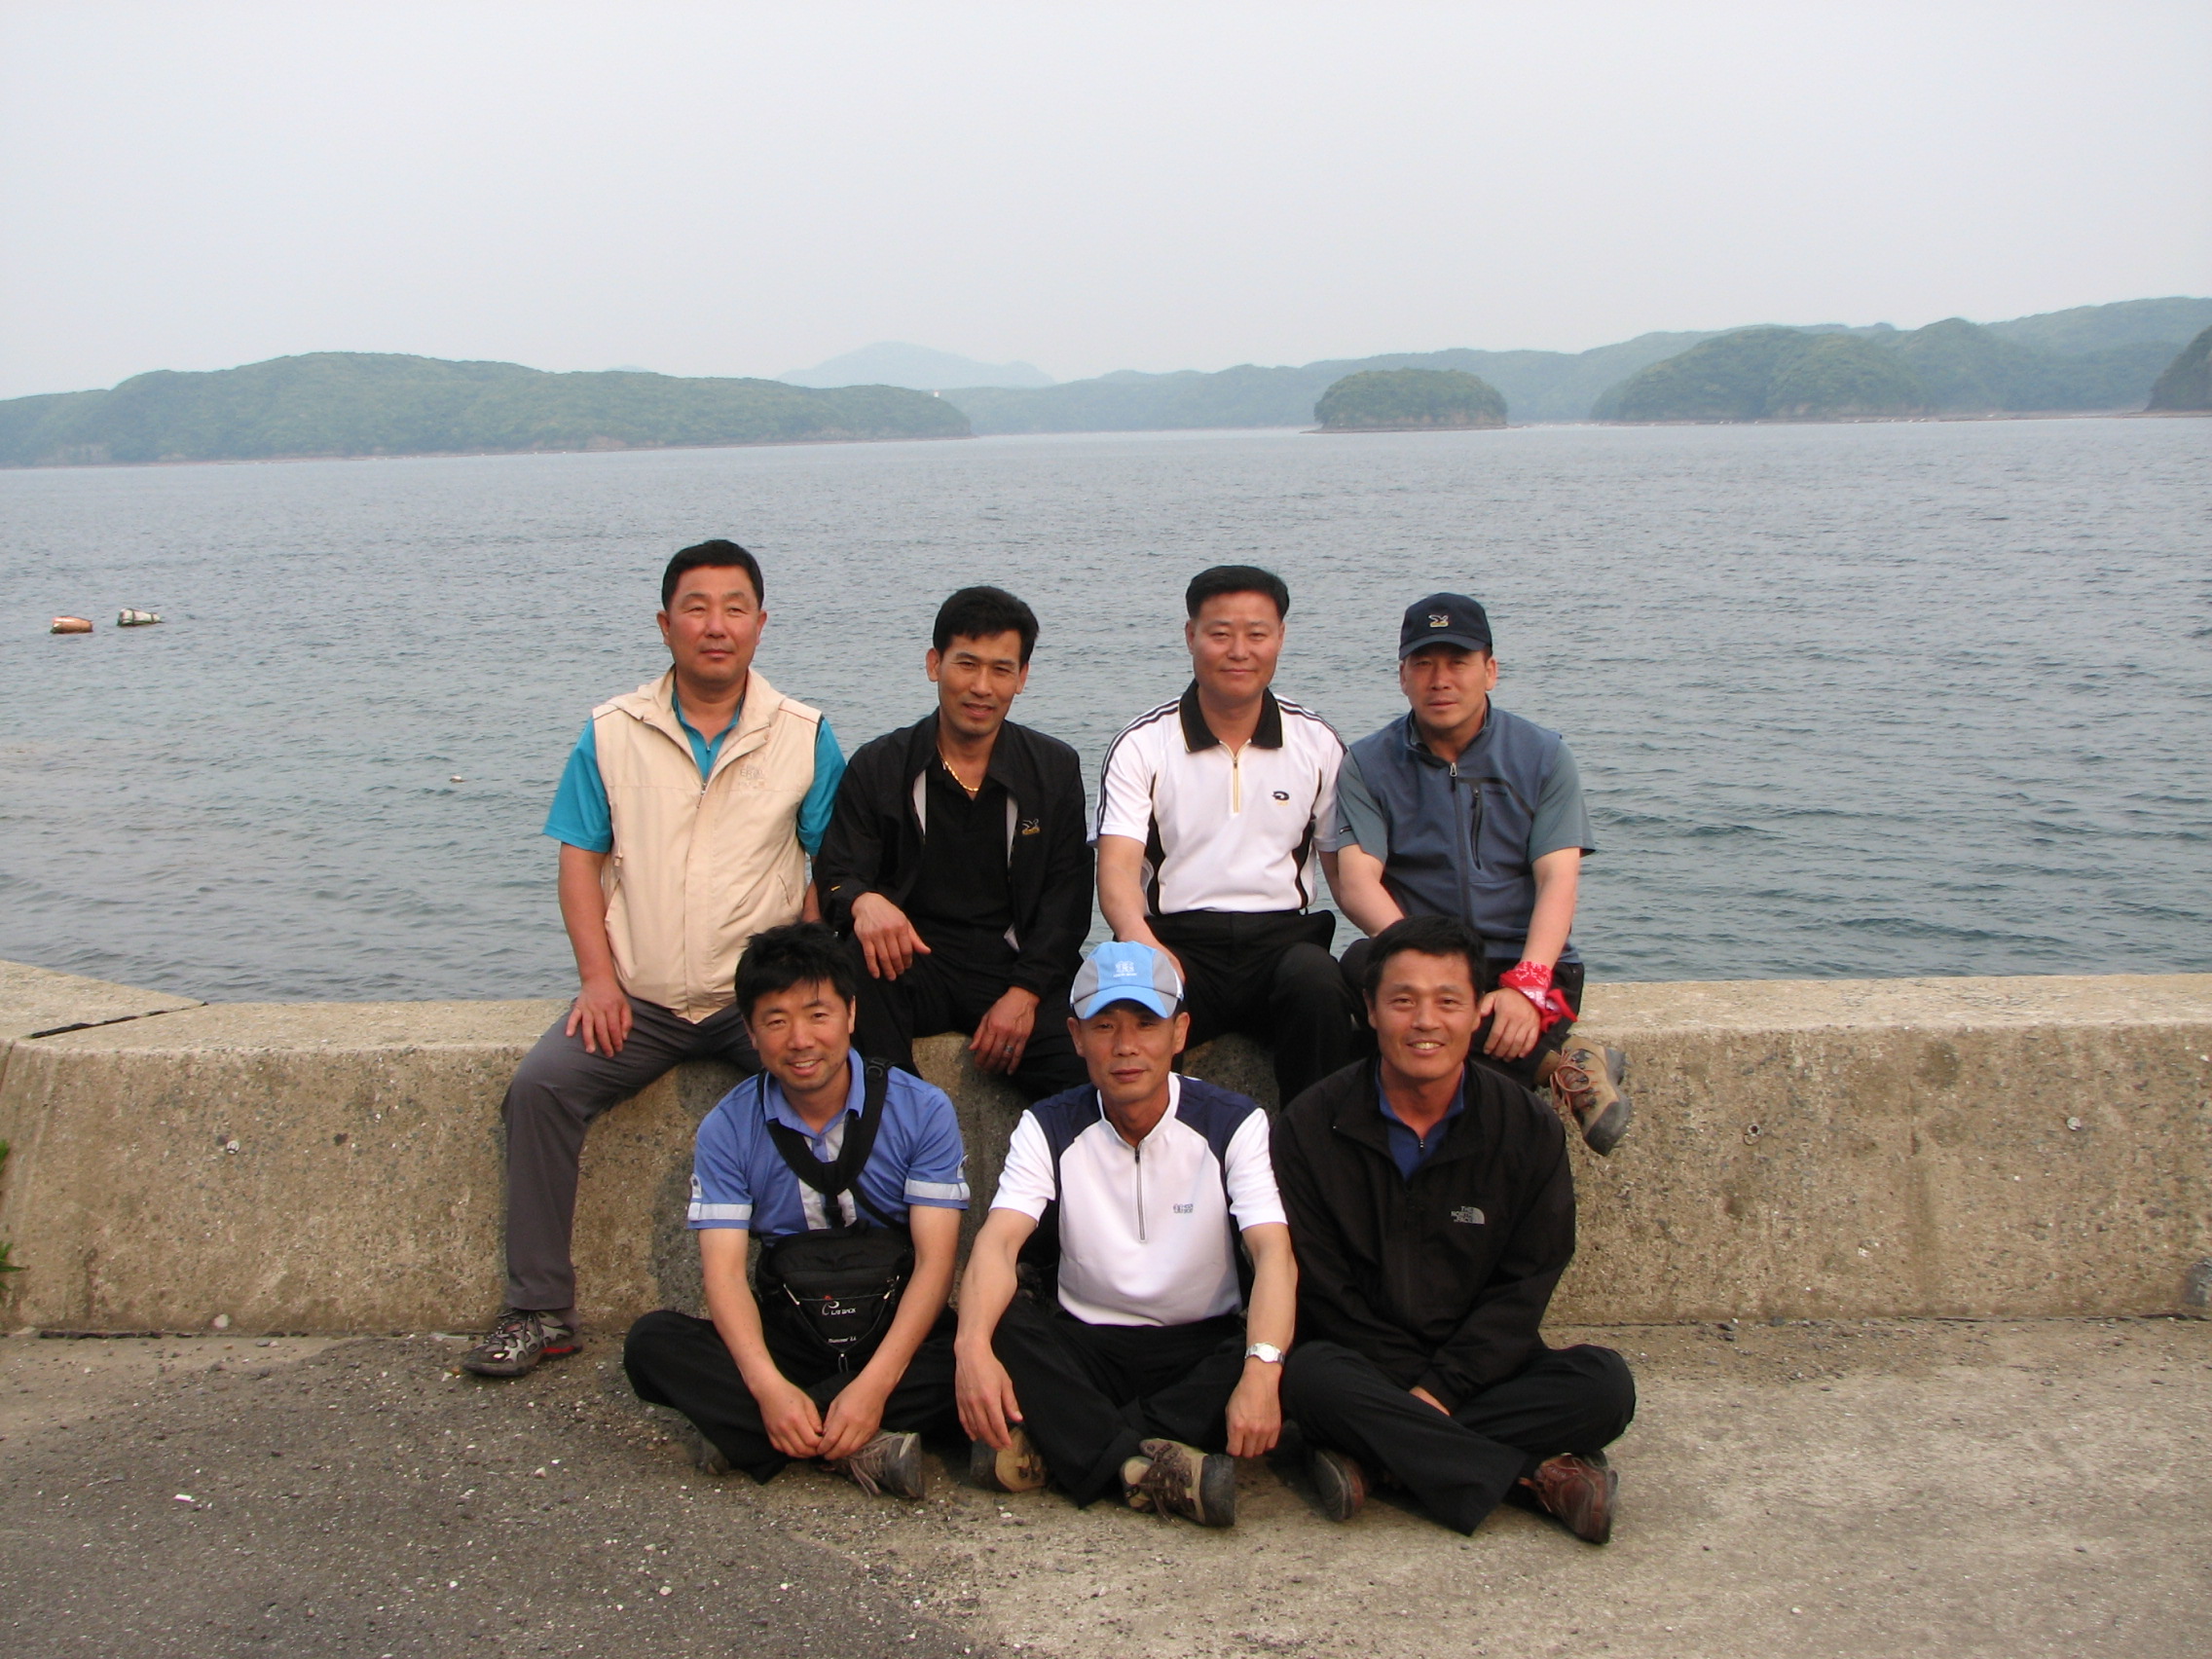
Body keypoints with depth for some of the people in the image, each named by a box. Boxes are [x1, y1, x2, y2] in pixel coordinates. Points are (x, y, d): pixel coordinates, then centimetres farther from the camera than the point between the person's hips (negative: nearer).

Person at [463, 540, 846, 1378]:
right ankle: (539, 1309, -8)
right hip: (639, 998, 2)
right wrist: (598, 978, -6)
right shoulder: (612, 732, 6)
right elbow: (580, 861, 6)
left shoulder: (804, 736, 3)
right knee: (539, 1085, -20)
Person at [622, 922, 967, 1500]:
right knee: (652, 1341, -23)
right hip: (789, 1338, 1)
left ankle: (747, 1435, -25)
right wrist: (769, 1387, -27)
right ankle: (857, 1448, -31)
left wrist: (875, 1384, -24)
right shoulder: (728, 1130, 0)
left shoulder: (921, 1111, -4)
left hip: (897, 1330, -1)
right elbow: (724, 1272, -8)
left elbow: (935, 1261, -10)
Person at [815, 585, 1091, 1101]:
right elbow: (835, 877, 1)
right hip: (910, 961, 0)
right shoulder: (877, 767, 6)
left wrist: (1025, 991, -11)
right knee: (858, 964, -34)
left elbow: (1066, 895, 5)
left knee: (1083, 1071, -27)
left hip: (1014, 965, 0)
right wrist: (862, 901, -26)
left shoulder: (1056, 769, 10)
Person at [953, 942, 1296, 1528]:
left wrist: (1262, 1370, -38)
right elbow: (999, 1242, -18)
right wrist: (973, 1347, -39)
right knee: (1000, 1321, -28)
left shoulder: (1233, 1123, -7)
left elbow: (1274, 1253, -19)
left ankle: (1061, 1445, -29)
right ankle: (1146, 1462, -35)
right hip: (1084, 1345, 0)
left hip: (1201, 1348, 0)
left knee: (1301, 1362, -31)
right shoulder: (1049, 1128, -3)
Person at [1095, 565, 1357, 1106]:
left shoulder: (1318, 743, 11)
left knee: (1317, 983, -33)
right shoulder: (1143, 746, 4)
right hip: (1178, 941, -1)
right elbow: (1117, 867, -7)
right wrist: (1140, 939, -30)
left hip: (1282, 935, 2)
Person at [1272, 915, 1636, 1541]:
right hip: (1364, 1366, -1)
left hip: (1479, 1366, 1)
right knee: (1311, 1375, -34)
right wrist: (1410, 1389, -16)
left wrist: (1441, 1388, -15)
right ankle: (1532, 1473, -26)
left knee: (1605, 1384, -24)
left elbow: (1523, 1287, -3)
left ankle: (1373, 1458, -26)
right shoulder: (1311, 1126, -4)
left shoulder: (1529, 1128, 0)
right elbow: (1321, 1288, -6)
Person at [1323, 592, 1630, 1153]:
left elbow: (1558, 881, -6)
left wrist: (1526, 985, -26)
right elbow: (1357, 882, -9)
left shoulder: (1543, 756, 5)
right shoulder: (1369, 764, 5)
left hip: (1530, 965, -2)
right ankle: (1559, 1062, -28)